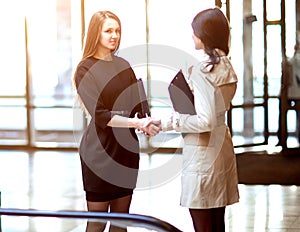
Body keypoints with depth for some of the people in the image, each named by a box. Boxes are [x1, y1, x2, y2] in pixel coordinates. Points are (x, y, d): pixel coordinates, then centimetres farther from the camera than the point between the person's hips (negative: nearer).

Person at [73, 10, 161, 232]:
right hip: (100, 150, -5)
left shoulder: (124, 66, 12)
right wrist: (136, 123, -25)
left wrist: (146, 124, -12)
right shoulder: (85, 69, -5)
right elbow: (99, 114, -15)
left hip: (127, 148, 5)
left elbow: (136, 105, 10)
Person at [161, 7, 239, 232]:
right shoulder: (227, 67, 6)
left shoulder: (201, 70, -18)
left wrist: (169, 122, -13)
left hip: (201, 152, -9)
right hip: (222, 147, 9)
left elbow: (205, 121, -23)